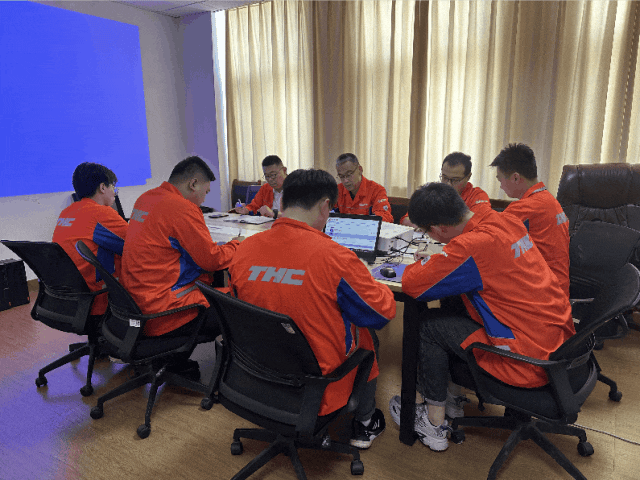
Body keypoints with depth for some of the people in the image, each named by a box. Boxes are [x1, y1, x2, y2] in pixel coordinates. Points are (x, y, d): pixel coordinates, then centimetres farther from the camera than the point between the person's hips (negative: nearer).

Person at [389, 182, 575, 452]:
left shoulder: (471, 246, -25)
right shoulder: (506, 220, 1)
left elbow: (411, 284, -21)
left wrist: (423, 263, 1)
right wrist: (435, 261, 9)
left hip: (528, 362, -9)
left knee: (428, 325, 2)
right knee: (453, 311, 18)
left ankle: (434, 425, 16)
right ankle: (447, 397, 32)